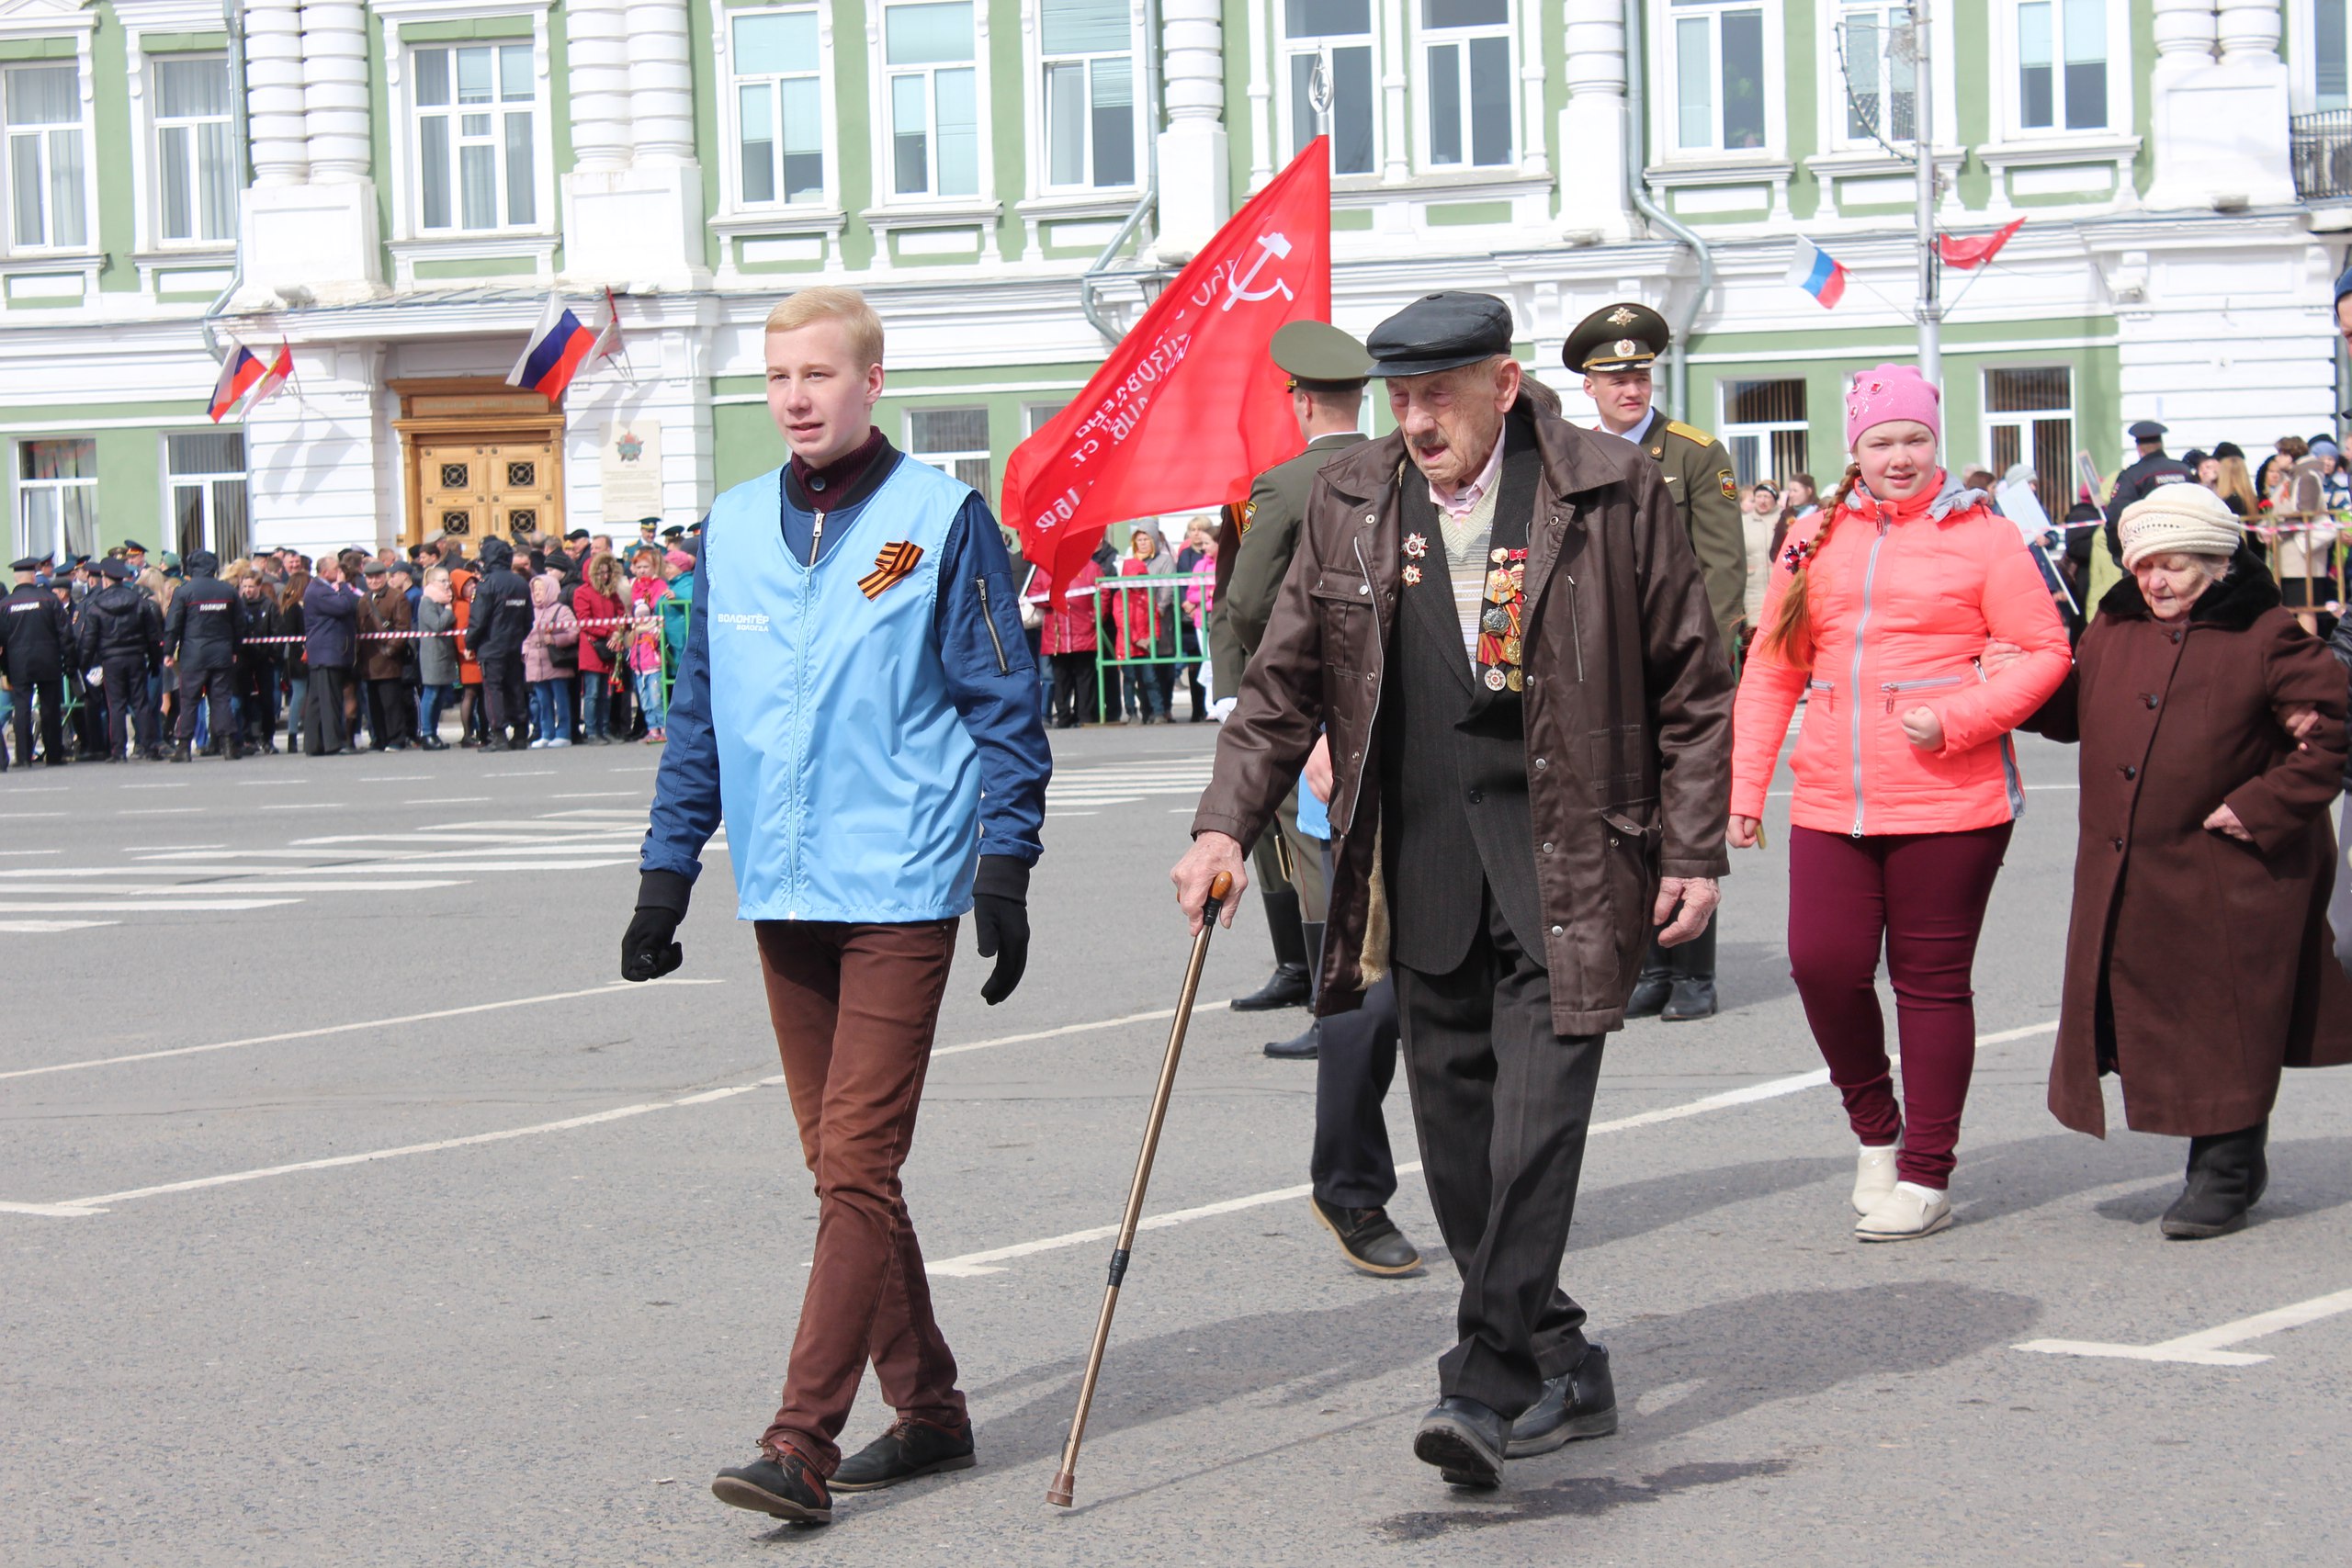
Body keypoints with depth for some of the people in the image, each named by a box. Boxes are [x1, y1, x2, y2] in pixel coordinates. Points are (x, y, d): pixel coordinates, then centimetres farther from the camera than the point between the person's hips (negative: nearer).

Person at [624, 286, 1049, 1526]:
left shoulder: (942, 518, -2)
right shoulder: (733, 528, 12)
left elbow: (1004, 709, -1)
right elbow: (698, 717, 18)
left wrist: (1006, 868, -7)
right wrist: (665, 875, 14)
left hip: (900, 889, -6)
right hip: (782, 896, 6)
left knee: (856, 1165, -10)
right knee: (842, 1163, 10)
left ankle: (800, 1443, -12)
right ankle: (926, 1408, 21)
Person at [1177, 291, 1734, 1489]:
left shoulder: (1610, 492, -3)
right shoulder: (1350, 503, 7)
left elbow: (1693, 683, 2)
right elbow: (1285, 682, 12)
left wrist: (1694, 852, -1)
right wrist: (1226, 824, 1)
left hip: (1567, 860, -4)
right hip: (1424, 864, 4)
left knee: (1537, 1117, -12)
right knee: (1455, 1135, 8)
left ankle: (1487, 1384, -10)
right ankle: (1562, 1367, 22)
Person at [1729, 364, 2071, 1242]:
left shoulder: (1979, 535, 0)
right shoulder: (1816, 541, 11)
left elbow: (2045, 652, -3)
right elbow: (1771, 669, 13)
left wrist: (1957, 721, -16)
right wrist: (1746, 784, 7)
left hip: (1950, 801, -3)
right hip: (1831, 804, 4)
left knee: (1931, 980, 3)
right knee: (1822, 963, -5)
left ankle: (1926, 1178, 13)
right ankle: (1875, 1129, 21)